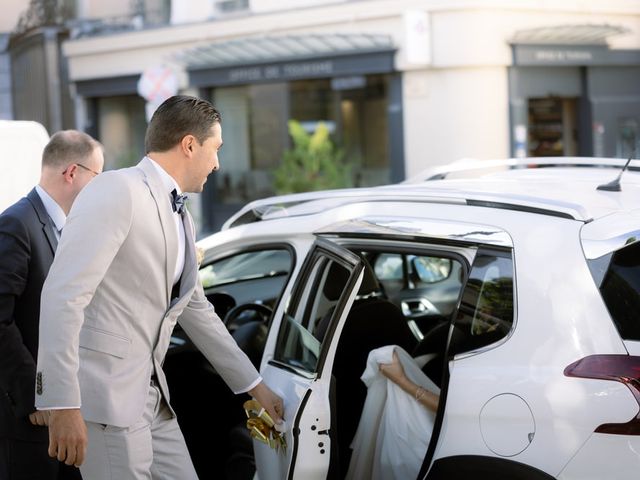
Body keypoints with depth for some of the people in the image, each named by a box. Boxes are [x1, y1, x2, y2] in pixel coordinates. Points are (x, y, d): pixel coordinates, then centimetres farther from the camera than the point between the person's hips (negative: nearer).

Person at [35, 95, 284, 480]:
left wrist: (257, 387, 31)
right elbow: (63, 296, -19)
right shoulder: (118, 191, -12)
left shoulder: (181, 217, 17)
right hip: (106, 395, -9)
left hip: (152, 396, 9)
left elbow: (197, 311, 27)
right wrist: (64, 405, -24)